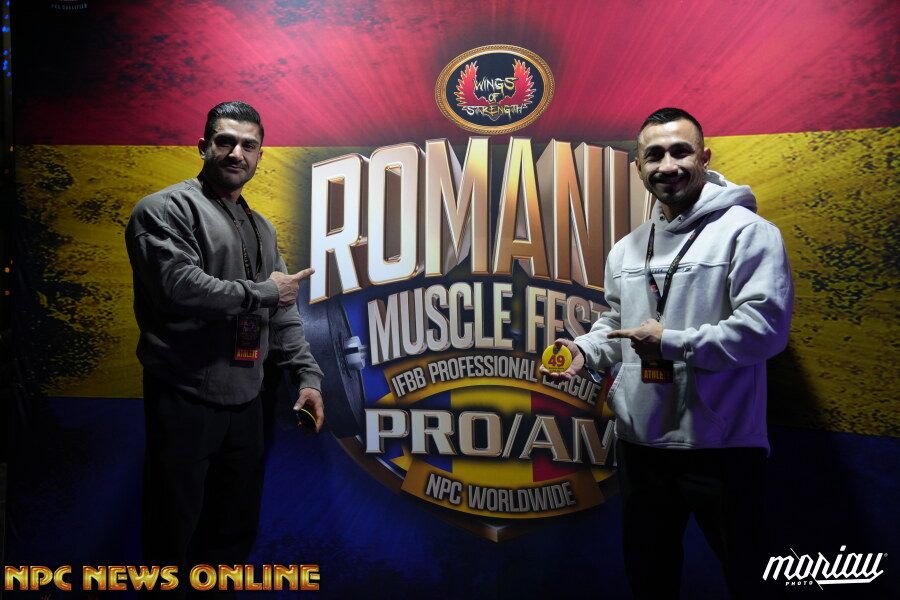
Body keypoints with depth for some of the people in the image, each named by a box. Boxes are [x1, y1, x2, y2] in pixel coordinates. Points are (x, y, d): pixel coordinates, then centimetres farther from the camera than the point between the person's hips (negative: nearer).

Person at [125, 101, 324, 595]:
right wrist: (263, 292, -12)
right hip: (185, 401, -7)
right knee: (175, 539, 6)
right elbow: (180, 289, -23)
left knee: (236, 533, 17)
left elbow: (282, 314, 17)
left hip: (245, 401, 7)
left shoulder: (261, 228, 16)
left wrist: (307, 375, 6)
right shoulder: (167, 209, -7)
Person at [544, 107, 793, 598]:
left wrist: (671, 342, -17)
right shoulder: (626, 250, 12)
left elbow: (764, 327, -19)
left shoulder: (746, 231, -9)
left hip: (722, 446, -6)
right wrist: (585, 350, 2)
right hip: (639, 442, 6)